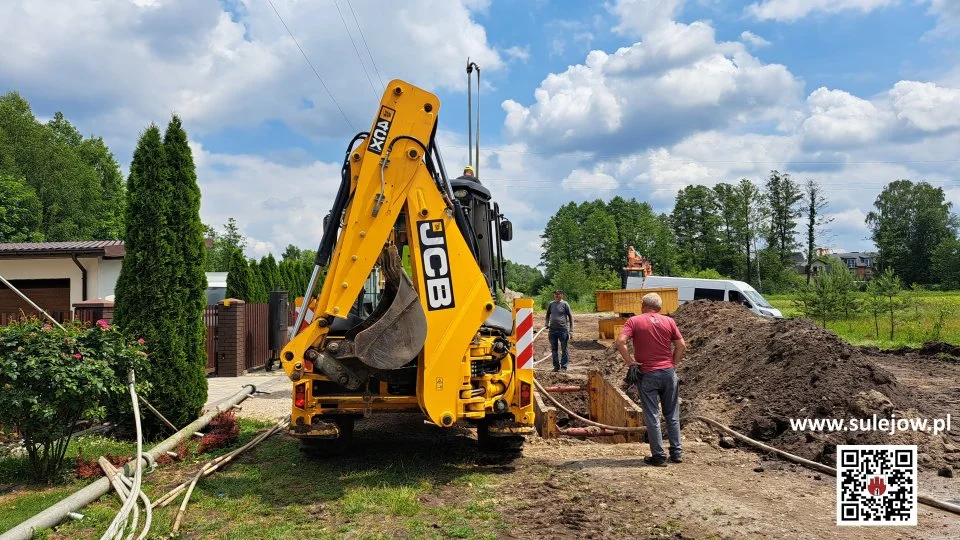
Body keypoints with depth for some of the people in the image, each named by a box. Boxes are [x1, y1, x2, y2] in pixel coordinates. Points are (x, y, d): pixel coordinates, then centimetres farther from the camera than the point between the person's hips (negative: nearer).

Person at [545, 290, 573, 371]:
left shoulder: (565, 304, -4)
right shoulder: (551, 304, 8)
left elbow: (570, 316, -1)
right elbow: (548, 315, 23)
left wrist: (571, 330, -4)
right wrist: (547, 323, 7)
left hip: (563, 329, -4)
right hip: (552, 330, 4)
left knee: (564, 349, 2)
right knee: (554, 349, 8)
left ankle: (564, 366, 10)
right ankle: (556, 366, 18)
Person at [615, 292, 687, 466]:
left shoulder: (634, 321, -3)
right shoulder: (669, 321, 5)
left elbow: (620, 342, -16)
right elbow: (681, 345, 4)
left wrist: (629, 361, -6)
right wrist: (673, 363, 13)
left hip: (648, 374, -3)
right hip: (669, 373, 3)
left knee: (652, 416, 4)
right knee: (672, 415, 15)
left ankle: (659, 456, 7)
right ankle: (677, 452, 20)